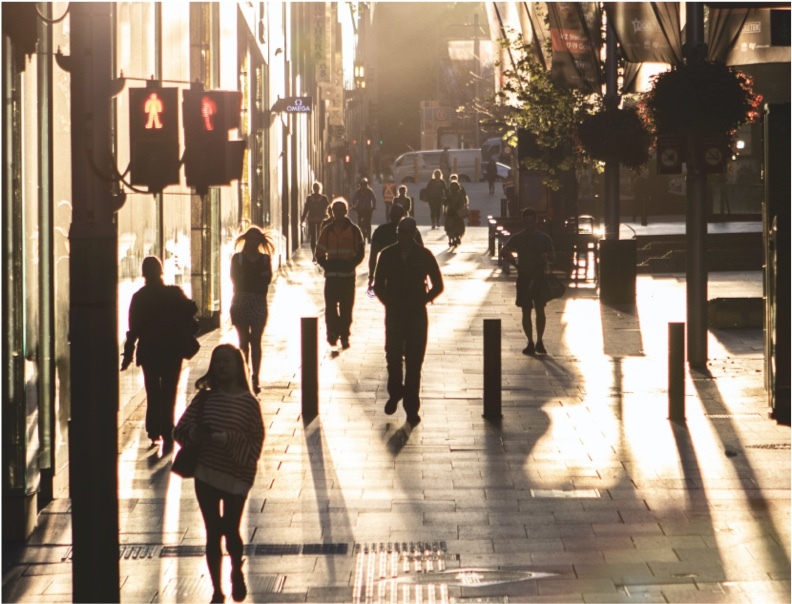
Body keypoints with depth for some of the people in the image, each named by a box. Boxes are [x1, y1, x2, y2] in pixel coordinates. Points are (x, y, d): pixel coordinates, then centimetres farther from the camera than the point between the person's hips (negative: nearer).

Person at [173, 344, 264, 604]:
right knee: (213, 532, 6)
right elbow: (181, 429, 2)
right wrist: (194, 433, -19)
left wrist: (228, 439, -23)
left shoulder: (249, 402, -7)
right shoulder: (205, 398, 1)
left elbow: (256, 442, -9)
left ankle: (237, 572, 37)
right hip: (205, 474, 2)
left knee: (230, 530, 5)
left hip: (236, 477, -2)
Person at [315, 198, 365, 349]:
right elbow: (320, 253, 12)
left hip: (348, 275, -2)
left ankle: (344, 335, 6)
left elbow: (360, 252, 1)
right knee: (330, 307, -3)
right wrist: (326, 265, -4)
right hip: (331, 275, 2)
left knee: (346, 308, 0)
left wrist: (350, 265, -12)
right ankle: (333, 333, 3)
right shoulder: (327, 230, 9)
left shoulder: (354, 230, 1)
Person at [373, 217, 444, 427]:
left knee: (414, 362, -2)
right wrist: (389, 302, 3)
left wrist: (421, 301, 1)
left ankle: (412, 408, 2)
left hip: (417, 315, -1)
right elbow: (378, 284, 11)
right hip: (394, 315, 1)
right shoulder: (388, 255, 2)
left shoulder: (424, 256, 0)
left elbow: (437, 286, 7)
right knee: (393, 357, 1)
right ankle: (395, 393, 29)